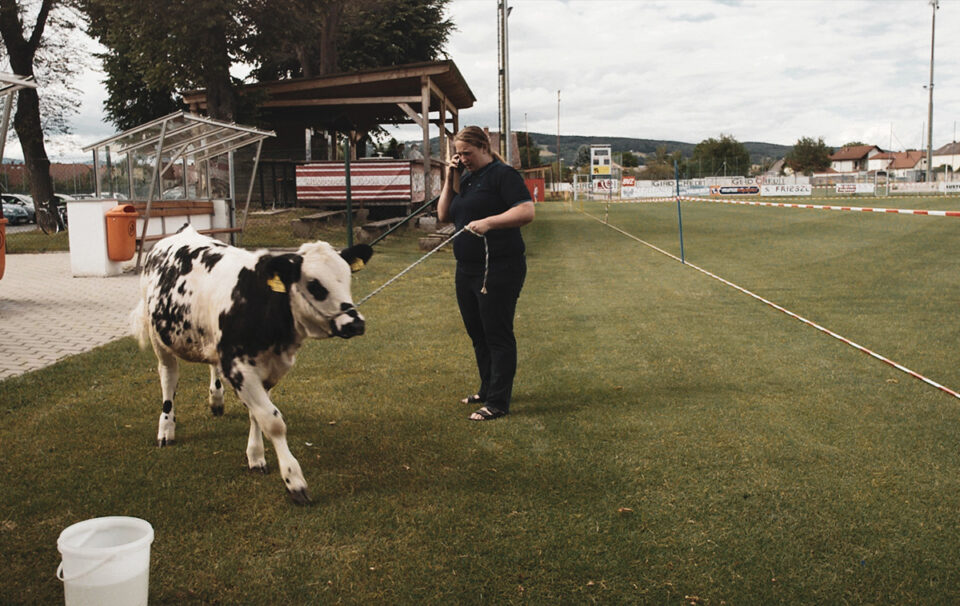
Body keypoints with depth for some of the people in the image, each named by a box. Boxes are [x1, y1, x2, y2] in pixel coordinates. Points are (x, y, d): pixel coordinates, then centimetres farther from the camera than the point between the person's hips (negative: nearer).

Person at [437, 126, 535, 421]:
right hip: (467, 269, 9)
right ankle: (487, 390, 32)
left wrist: (489, 222, -29)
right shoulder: (466, 179, 16)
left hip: (499, 270, -9)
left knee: (497, 335, -3)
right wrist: (449, 179, 3)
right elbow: (444, 215, 13)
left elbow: (526, 211, -20)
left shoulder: (503, 174, -9)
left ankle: (498, 402, 3)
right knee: (477, 333, 17)